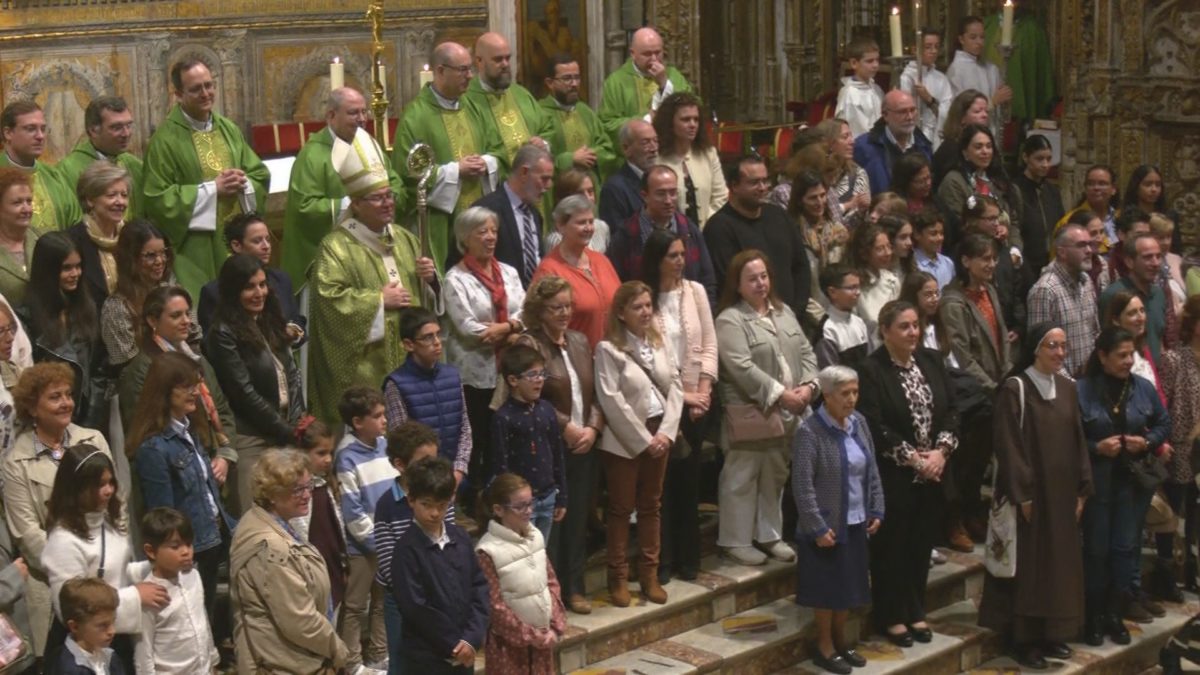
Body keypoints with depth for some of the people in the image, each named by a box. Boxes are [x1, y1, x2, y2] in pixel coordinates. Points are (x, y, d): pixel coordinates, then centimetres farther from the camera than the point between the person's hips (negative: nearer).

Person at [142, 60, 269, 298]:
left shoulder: (229, 129, 10)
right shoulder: (166, 139, -10)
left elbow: (261, 175, 13)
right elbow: (157, 199, -14)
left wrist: (243, 184, -11)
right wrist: (212, 189, -16)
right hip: (195, 250, -6)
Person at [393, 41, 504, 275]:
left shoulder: (473, 109, 13)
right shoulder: (416, 116, -10)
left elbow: (499, 151, 17)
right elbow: (407, 170, -16)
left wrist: (486, 163, -6)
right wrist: (455, 171, -15)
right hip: (438, 223, -6)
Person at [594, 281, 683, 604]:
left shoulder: (659, 343, 8)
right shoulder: (608, 349, -10)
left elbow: (675, 386, 5)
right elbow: (611, 399, -16)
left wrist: (665, 432, -7)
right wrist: (643, 438, -15)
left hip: (659, 435, 5)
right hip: (625, 440, -5)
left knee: (652, 506, 12)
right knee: (621, 508, 4)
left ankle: (649, 574, 21)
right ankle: (618, 578, 13)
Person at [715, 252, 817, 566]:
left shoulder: (784, 312, 14)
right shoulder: (730, 320, -10)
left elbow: (806, 352, 12)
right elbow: (742, 368, -19)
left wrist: (808, 385, -6)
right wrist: (780, 394, -20)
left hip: (787, 414, 7)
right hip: (749, 415, -7)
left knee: (776, 477, 15)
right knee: (742, 479, 1)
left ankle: (770, 536, 26)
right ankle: (736, 540, 10)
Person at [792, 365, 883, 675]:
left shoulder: (859, 423, 3)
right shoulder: (809, 432, -18)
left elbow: (872, 471, 12)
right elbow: (802, 486, -18)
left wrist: (876, 510, 7)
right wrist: (818, 527, -18)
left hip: (856, 523, 6)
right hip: (827, 525, -6)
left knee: (849, 584, 14)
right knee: (828, 586, 4)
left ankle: (840, 639, 30)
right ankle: (824, 646, 19)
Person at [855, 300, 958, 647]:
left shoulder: (931, 361, 7)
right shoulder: (871, 370, -12)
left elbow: (950, 411, 6)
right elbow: (875, 427, -16)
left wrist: (941, 451, -9)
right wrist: (913, 458, -16)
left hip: (932, 471, 6)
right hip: (892, 475, -6)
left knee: (922, 542, 12)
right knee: (892, 545, 4)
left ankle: (916, 612, 25)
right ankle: (891, 617, 16)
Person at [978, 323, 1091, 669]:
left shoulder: (1067, 388, 8)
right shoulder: (1015, 389, -12)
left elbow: (1078, 441, 12)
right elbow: (1008, 446, -15)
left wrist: (1082, 488, 7)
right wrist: (1022, 494, -18)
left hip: (1062, 492, 7)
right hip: (1029, 492, -6)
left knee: (1059, 562, 11)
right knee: (1028, 565, 0)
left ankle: (1051, 633, 22)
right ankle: (1025, 639, 8)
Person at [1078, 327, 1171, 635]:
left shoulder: (1143, 388, 0)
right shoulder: (1081, 390, -12)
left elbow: (1164, 424, 11)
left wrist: (1147, 442, -7)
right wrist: (1097, 448, -19)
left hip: (1134, 479, 3)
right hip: (1096, 480, -3)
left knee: (1126, 546, 7)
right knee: (1096, 548, 5)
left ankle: (1115, 612, 18)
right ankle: (1094, 615, 17)